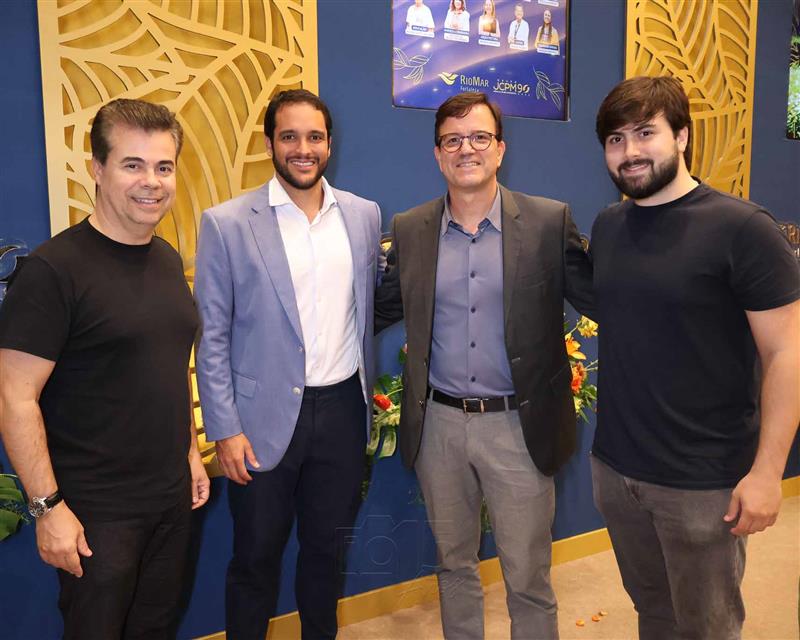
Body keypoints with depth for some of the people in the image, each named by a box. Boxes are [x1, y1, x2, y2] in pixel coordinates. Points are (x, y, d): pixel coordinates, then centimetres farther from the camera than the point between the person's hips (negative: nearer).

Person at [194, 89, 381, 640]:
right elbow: (212, 337, -6)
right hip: (265, 418, -3)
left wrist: (366, 399, 12)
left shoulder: (364, 215, 3)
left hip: (342, 409, 3)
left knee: (329, 547, 19)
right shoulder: (227, 223, -8)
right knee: (256, 556, 13)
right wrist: (225, 430, -9)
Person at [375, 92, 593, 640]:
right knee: (454, 564, 21)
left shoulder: (550, 222, -5)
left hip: (518, 426, -2)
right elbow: (384, 309, 11)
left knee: (528, 576, 12)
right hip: (439, 424, 3)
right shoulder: (409, 229, 2)